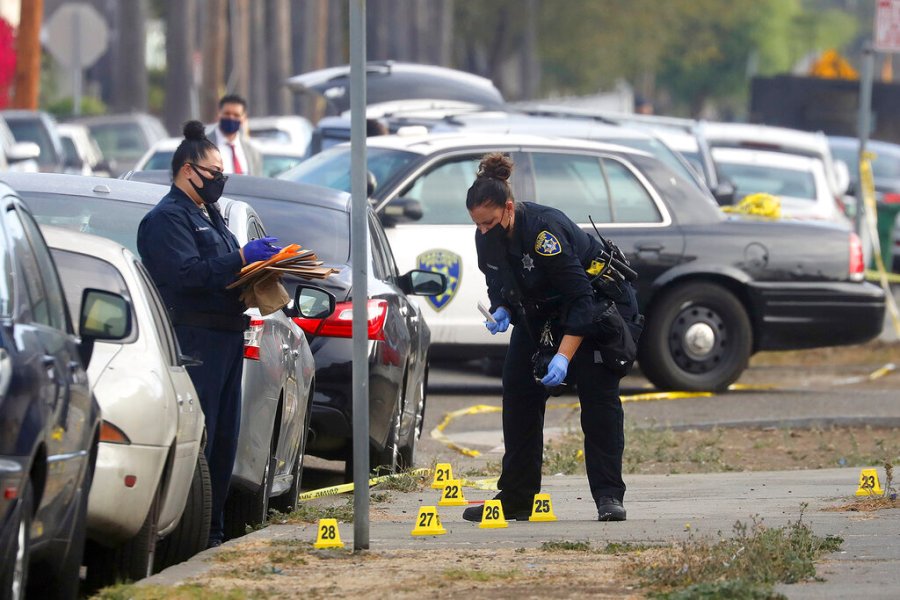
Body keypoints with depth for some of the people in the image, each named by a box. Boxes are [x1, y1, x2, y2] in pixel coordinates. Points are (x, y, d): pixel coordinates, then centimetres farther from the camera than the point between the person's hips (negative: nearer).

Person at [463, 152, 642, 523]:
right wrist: (500, 312, -16)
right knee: (519, 393, 0)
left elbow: (580, 299, -36)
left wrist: (564, 357, -42)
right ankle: (515, 499, 4)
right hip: (541, 312, 7)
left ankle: (609, 496, -11)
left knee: (598, 395, -14)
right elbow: (498, 286, 7)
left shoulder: (544, 230, -34)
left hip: (599, 302, -7)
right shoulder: (487, 238, -12)